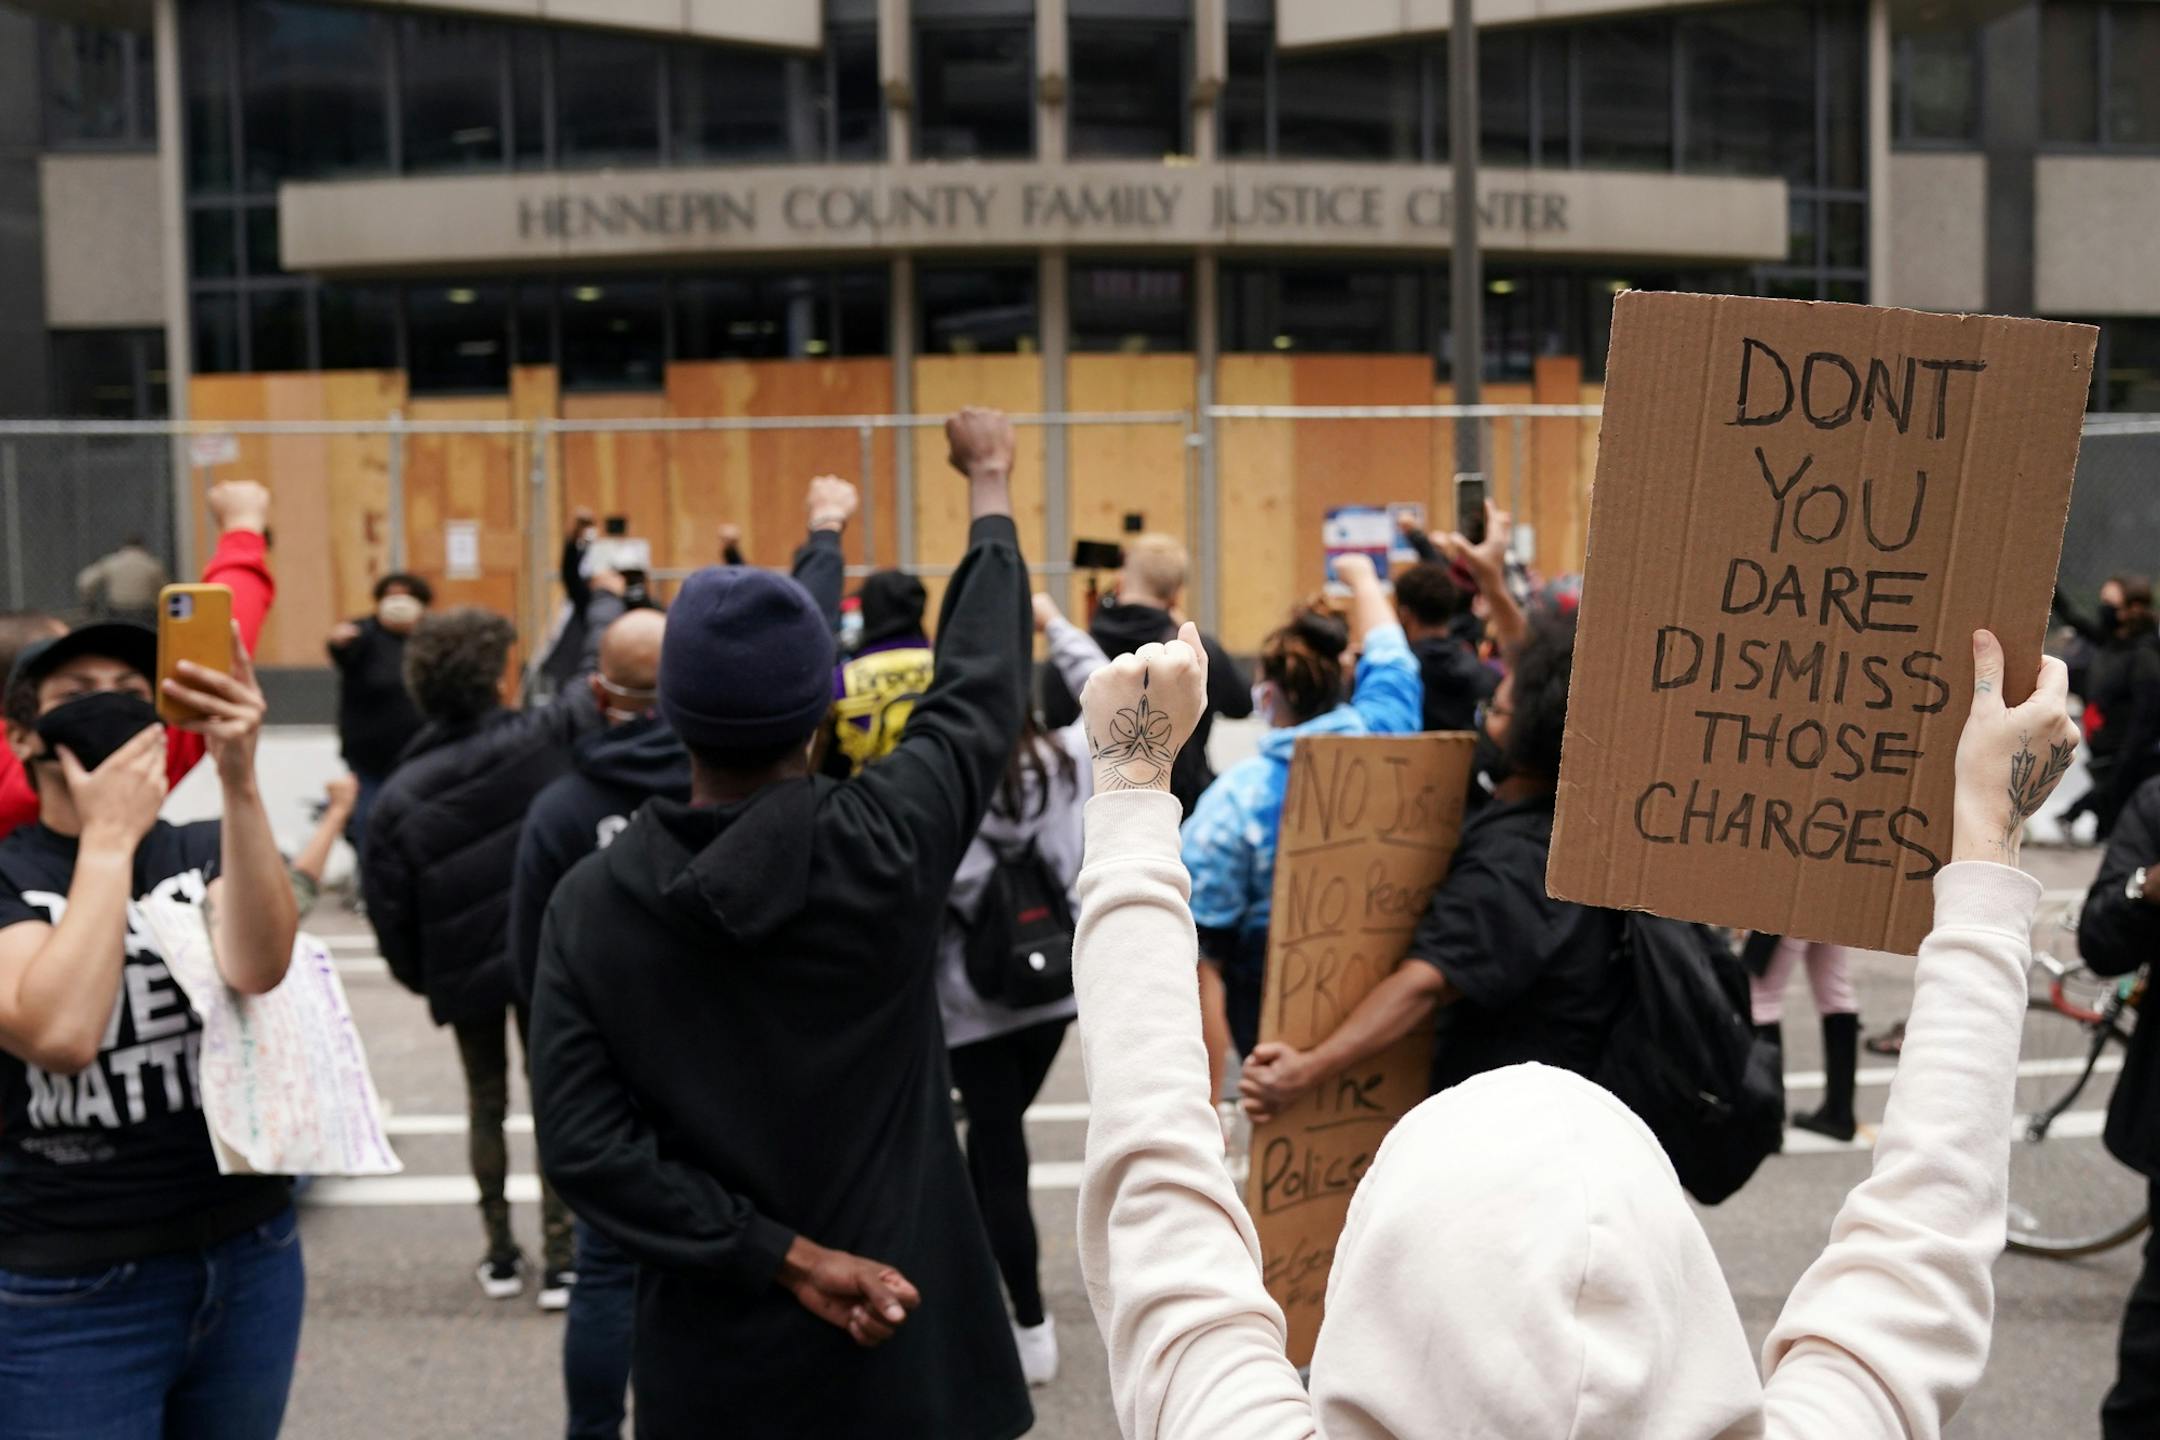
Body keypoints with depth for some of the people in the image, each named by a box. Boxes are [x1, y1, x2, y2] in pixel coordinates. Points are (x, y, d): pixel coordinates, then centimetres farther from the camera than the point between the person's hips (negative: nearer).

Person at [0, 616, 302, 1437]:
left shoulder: (208, 852, 4)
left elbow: (258, 968, -18)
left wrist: (239, 780, -29)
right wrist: (109, 836, -16)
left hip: (248, 1263, 3)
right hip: (68, 1293, -3)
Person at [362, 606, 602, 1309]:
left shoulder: (400, 796, -11)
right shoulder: (539, 738, -15)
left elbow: (389, 911, -6)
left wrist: (419, 976, 10)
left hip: (462, 974, 1)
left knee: (486, 1107, 18)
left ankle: (500, 1255, 26)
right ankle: (559, 1262, 8)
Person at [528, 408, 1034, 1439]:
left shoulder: (591, 903, -9)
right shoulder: (884, 844, -15)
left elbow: (581, 1143, -13)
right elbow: (979, 691, 1)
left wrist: (781, 1256, -13)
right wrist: (991, 487, 14)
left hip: (713, 1349, 2)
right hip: (901, 1330, -1)